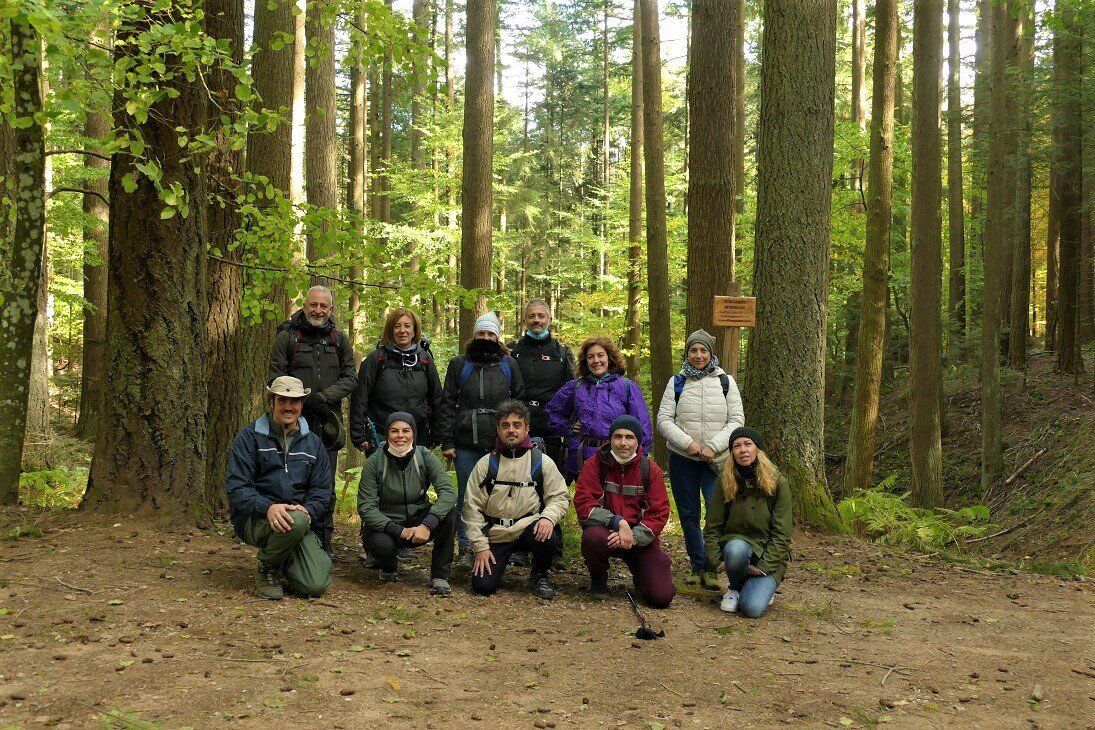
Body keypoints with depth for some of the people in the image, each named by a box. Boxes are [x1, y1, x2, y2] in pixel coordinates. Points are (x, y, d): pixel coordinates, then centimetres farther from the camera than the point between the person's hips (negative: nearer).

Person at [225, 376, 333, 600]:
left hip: (301, 518, 4)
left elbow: (323, 489, 10)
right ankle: (267, 570, -7)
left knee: (316, 585, -17)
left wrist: (308, 510, -13)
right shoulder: (250, 436, 1)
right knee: (296, 522, -38)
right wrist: (267, 507, -26)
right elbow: (236, 487, -8)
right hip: (254, 519, -3)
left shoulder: (312, 443, 14)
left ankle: (285, 561, 19)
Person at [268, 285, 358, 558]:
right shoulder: (287, 337, 1)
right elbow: (275, 378, -3)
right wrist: (306, 399, -16)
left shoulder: (339, 339, 11)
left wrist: (324, 397, -11)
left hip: (327, 423, 3)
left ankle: (324, 541, 16)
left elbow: (350, 377, 6)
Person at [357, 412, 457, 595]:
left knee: (448, 513, -27)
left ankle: (440, 574, -11)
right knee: (380, 544, -35)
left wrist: (427, 524, -38)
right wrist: (399, 531, -31)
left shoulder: (425, 457, -11)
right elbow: (365, 507, -19)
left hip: (418, 520, 2)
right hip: (386, 524, -2)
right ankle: (389, 568, 4)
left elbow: (448, 492, -23)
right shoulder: (373, 463, -14)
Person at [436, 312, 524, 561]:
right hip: (466, 444, 0)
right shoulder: (459, 364, 8)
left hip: (500, 445, 0)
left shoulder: (509, 365, 11)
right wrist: (446, 442, -2)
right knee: (466, 498, 4)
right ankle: (466, 548, 12)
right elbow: (447, 404, 5)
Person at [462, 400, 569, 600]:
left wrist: (548, 517, -20)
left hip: (529, 529, -1)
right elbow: (472, 507, 4)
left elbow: (560, 496, 3)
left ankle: (539, 576, -2)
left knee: (547, 536, -35)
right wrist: (480, 546, -3)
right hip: (496, 535, 1)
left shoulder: (542, 462, 2)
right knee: (483, 586, -15)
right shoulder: (486, 464, 3)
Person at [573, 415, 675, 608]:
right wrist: (618, 523, -25)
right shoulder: (594, 465, -3)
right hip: (605, 532, -1)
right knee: (593, 538, -38)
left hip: (640, 538, 1)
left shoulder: (650, 470, 1)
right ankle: (598, 579, -2)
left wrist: (633, 536, -21)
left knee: (662, 597, -14)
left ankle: (638, 572, 24)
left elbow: (659, 513, -4)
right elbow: (583, 505, -13)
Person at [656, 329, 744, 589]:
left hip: (716, 460, -1)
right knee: (688, 515, 7)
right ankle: (697, 566, 21)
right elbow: (663, 420, 0)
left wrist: (713, 447, -12)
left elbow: (737, 420, 1)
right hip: (682, 460, 1)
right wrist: (688, 442, -15)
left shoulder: (726, 381, 6)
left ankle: (710, 568, -5)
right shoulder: (676, 382, 6)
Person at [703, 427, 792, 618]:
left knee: (753, 609, -24)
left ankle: (765, 588, 13)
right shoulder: (726, 483, 0)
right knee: (736, 549, -37)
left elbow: (782, 534, -7)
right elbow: (712, 527, 1)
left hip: (768, 555, -1)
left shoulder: (778, 483, -5)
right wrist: (717, 560, -13)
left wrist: (763, 567, -15)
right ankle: (735, 588, -3)